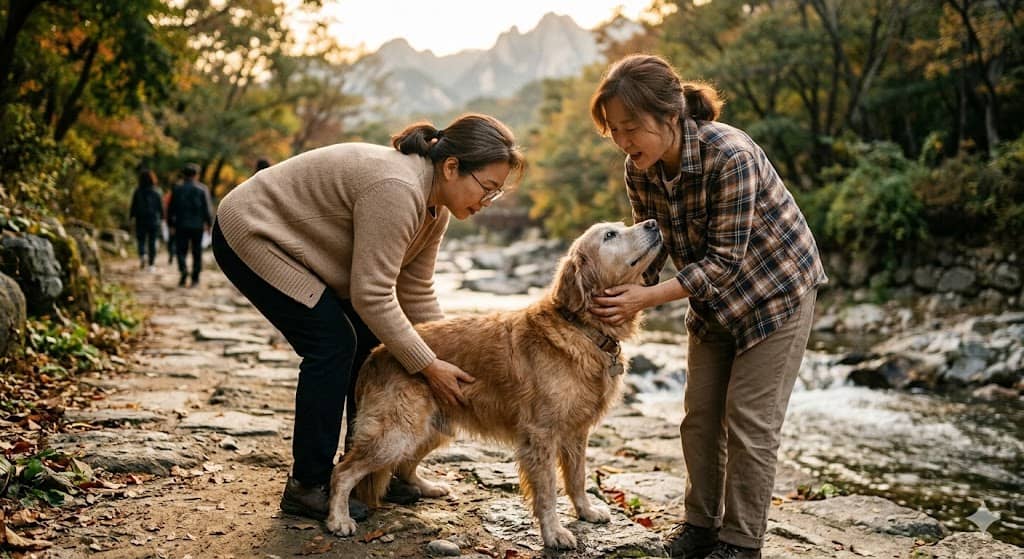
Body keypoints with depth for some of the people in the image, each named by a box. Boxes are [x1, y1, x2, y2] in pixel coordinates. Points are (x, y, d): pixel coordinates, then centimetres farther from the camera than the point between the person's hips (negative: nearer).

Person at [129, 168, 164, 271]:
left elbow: (133, 205, -2)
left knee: (141, 240, 8)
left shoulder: (137, 191, -5)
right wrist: (161, 217, 12)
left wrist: (131, 216, 9)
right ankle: (151, 264, 7)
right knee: (152, 242, 6)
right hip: (154, 220, 0)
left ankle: (142, 255, -21)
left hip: (140, 220, 0)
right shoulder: (156, 191, -4)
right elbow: (161, 206, 0)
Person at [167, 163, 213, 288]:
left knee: (181, 250, 7)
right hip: (198, 226, 0)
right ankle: (195, 279, 6)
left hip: (181, 226, 0)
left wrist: (171, 225, 12)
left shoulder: (177, 189, 2)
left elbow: (171, 208, 4)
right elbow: (207, 208, -4)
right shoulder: (202, 189, -1)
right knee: (197, 252, 6)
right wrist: (209, 224, 2)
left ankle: (183, 269, -20)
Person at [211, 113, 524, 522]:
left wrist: (450, 358, -2)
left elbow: (416, 293, 2)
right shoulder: (396, 189, -33)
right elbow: (372, 296, -31)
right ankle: (307, 486, -5)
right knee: (333, 343, -16)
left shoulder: (435, 205, -3)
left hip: (291, 243, 9)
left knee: (369, 339, 4)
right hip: (250, 234, -9)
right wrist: (428, 366, -25)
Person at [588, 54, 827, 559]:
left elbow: (724, 259, -29)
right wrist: (624, 295, -19)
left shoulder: (730, 156, -33)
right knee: (700, 413, 8)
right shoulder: (640, 169, -13)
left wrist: (648, 297, -34)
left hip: (776, 289, -6)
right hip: (714, 296, 6)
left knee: (749, 421, -4)